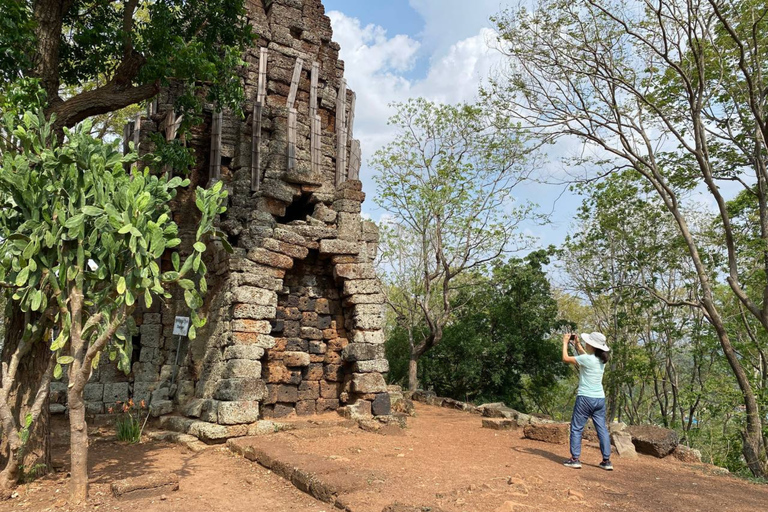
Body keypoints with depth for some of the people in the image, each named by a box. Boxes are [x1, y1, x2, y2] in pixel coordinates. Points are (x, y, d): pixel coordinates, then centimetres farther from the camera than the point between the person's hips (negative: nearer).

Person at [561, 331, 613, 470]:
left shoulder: (586, 359, -16)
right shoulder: (602, 360, 5)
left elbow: (565, 358, -6)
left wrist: (565, 342, 6)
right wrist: (577, 344, 26)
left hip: (585, 398, -7)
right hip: (600, 399, 7)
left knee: (576, 428, 3)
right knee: (602, 429, 10)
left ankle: (575, 459, 4)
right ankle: (606, 460, 13)